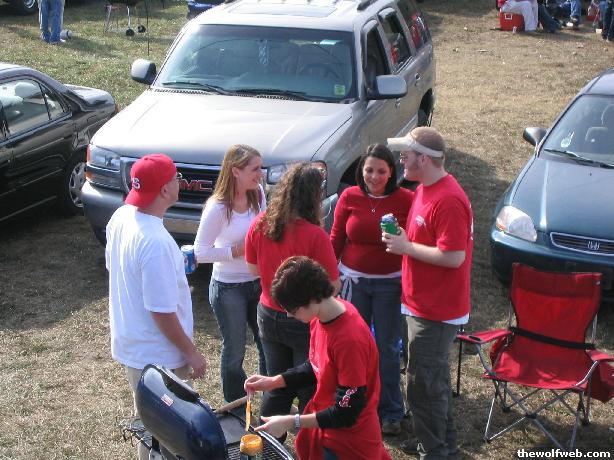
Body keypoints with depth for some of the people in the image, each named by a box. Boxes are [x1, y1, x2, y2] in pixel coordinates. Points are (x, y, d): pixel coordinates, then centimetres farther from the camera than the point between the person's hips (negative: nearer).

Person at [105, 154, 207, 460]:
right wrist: (191, 353, -14)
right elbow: (162, 312, -26)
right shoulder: (155, 243, -32)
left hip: (129, 341, 9)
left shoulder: (120, 217, -4)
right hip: (155, 356, -9)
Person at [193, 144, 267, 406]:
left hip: (258, 282, 5)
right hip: (229, 288, -5)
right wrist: (239, 250, -22)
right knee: (234, 351, 11)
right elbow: (201, 252, -18)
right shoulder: (217, 208, -21)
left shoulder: (258, 194, -4)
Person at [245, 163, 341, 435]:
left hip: (269, 317, 5)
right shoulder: (314, 235, -25)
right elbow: (331, 287, -18)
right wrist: (340, 280, 3)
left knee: (276, 386, 21)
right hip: (305, 322, -5)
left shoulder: (259, 224, -9)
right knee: (310, 392, 12)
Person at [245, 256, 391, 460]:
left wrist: (290, 422, -22)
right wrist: (273, 381, 3)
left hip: (349, 442, -8)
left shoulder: (350, 339, -31)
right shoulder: (322, 317, -5)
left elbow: (346, 413, -25)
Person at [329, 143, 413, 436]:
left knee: (387, 348, 8)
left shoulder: (406, 200, -9)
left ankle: (391, 412, 24)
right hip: (353, 280, 2)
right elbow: (336, 239, 4)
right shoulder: (349, 197, -3)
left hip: (390, 283, -2)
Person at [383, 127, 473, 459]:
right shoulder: (425, 190, 9)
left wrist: (406, 247, -20)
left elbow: (453, 257, -28)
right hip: (423, 304, 10)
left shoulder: (448, 201, -24)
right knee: (434, 378, 22)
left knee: (423, 384, 0)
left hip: (436, 311, -10)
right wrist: (403, 238, 6)